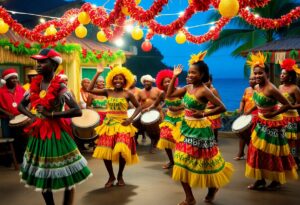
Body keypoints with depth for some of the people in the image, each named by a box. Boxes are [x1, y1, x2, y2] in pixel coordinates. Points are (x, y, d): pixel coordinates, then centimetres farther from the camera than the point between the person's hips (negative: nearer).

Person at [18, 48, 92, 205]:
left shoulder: (60, 86, -13)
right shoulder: (35, 85, 3)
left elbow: (77, 111, -21)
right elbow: (21, 105, 16)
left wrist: (51, 114, -20)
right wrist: (32, 116, -3)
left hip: (56, 133, -6)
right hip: (38, 133, 6)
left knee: (67, 176, 1)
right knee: (42, 177, 17)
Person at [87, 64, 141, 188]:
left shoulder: (127, 94, -2)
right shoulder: (108, 92, 3)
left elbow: (138, 107, 5)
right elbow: (90, 89, -5)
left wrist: (131, 119, -8)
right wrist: (98, 73, -8)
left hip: (122, 125, -2)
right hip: (108, 125, 3)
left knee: (122, 151, -13)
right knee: (105, 152, -1)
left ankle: (120, 176, 15)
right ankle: (111, 176, 22)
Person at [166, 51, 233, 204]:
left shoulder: (204, 91, -17)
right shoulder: (188, 87, 4)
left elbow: (222, 107, -19)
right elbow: (169, 95, 8)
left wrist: (203, 114, -18)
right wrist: (174, 77, 4)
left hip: (199, 130, -8)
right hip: (186, 128, 8)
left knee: (203, 162, 6)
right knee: (182, 162, 8)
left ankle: (213, 187, 37)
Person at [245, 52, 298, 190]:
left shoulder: (271, 89, -26)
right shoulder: (256, 88, 0)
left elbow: (287, 105, -25)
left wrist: (273, 114, -22)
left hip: (272, 124, -8)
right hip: (261, 123, 8)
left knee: (273, 153, 4)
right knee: (258, 152, 11)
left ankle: (277, 181, 22)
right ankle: (261, 180, 22)